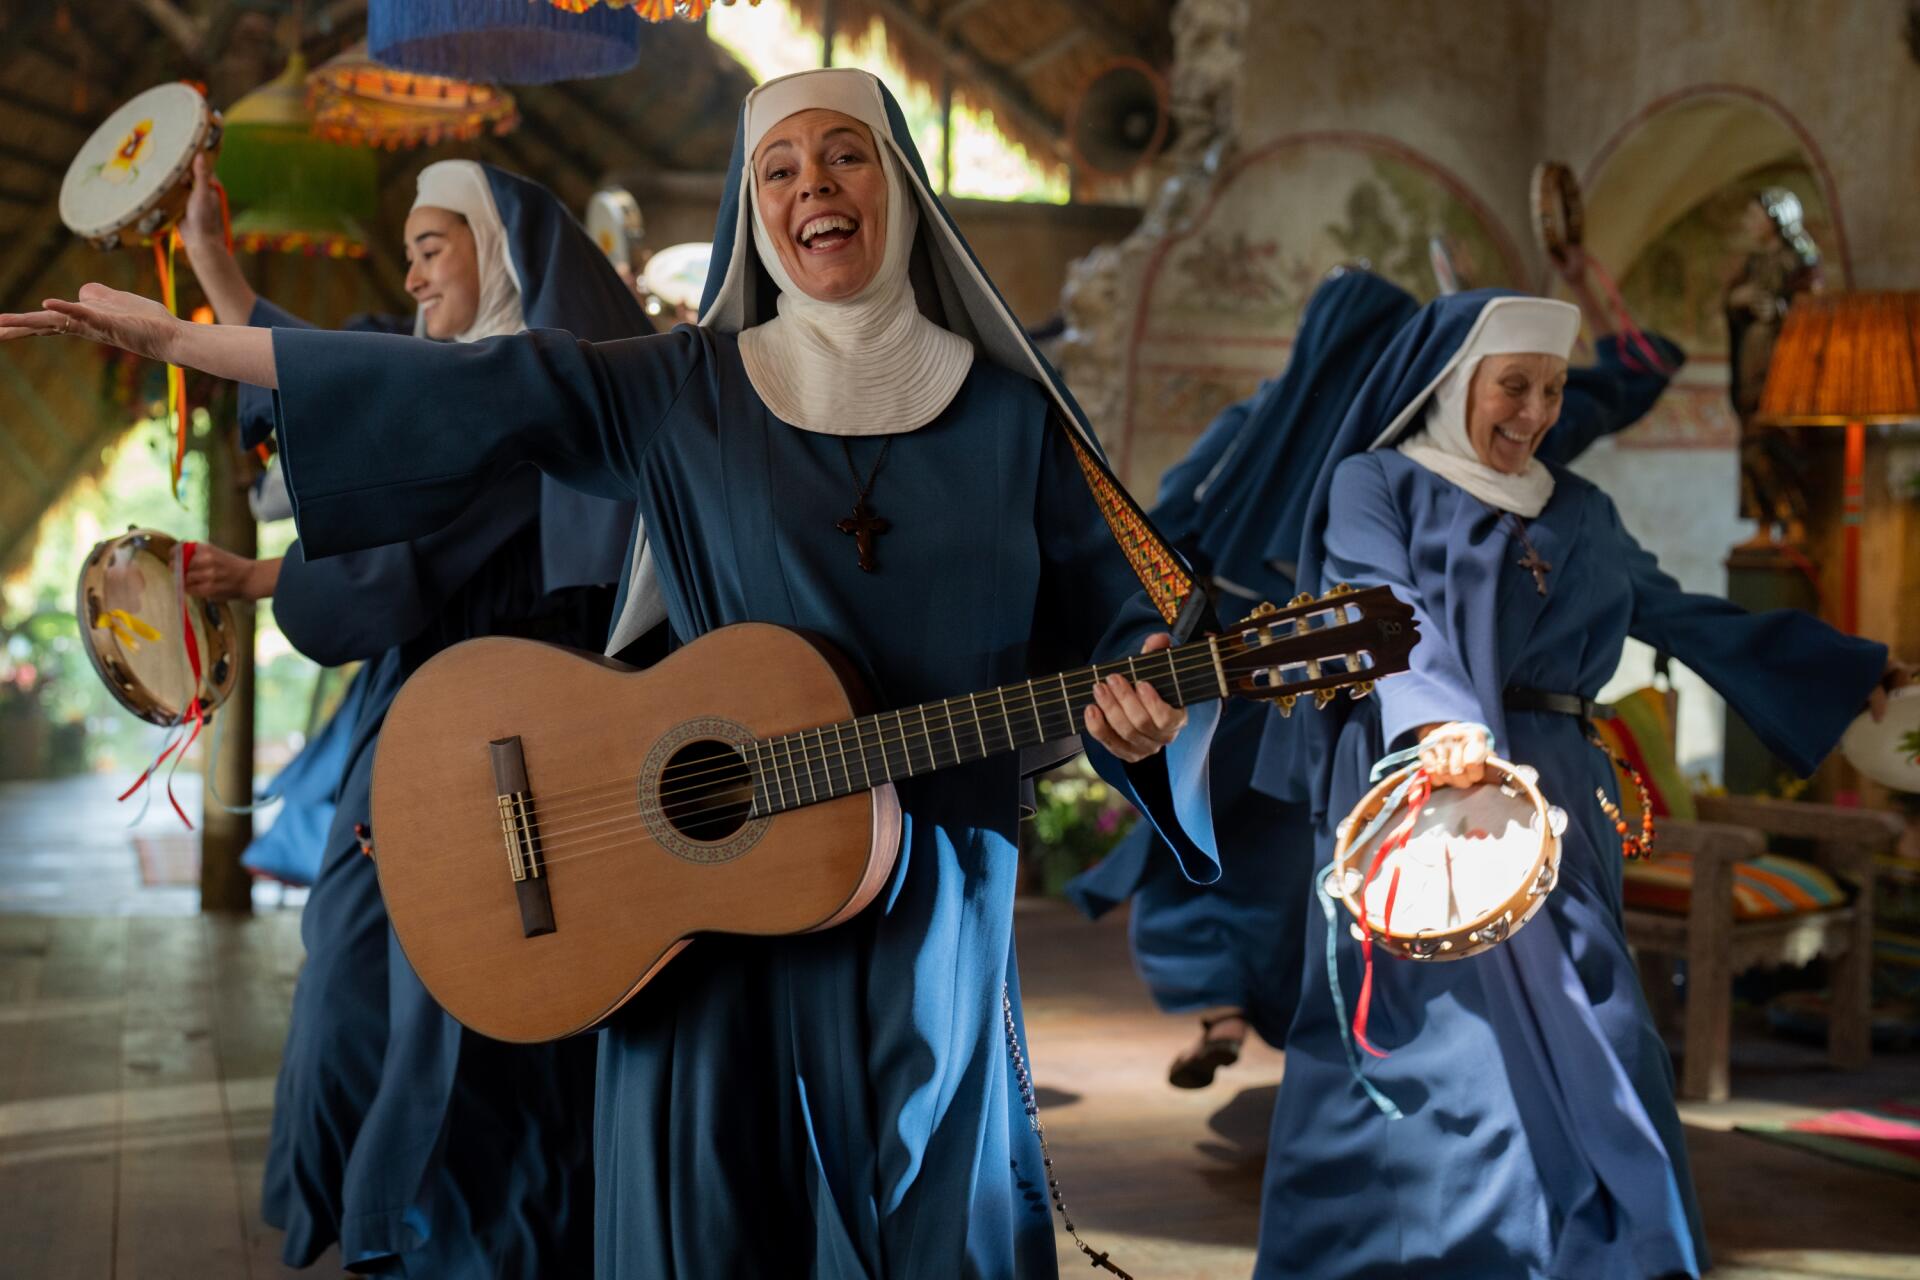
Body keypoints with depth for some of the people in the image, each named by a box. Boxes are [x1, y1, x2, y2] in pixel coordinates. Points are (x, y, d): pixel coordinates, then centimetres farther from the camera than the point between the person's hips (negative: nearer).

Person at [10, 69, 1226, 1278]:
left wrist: (1146, 692, -19)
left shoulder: (1012, 414, 3)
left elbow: (1114, 601, 4)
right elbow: (455, 389, 0)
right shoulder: (681, 392, 3)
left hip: (929, 914, 0)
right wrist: (180, 337, -2)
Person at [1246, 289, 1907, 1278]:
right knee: (1432, 1036, -11)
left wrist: (1851, 668, 31)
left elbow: (1676, 613, 28)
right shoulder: (1374, 485, 3)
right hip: (1416, 793, -5)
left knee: (1588, 1033, -5)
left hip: (1549, 801, 5)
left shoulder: (1579, 514, 20)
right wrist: (1439, 720, -34)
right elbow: (1387, 608, -14)